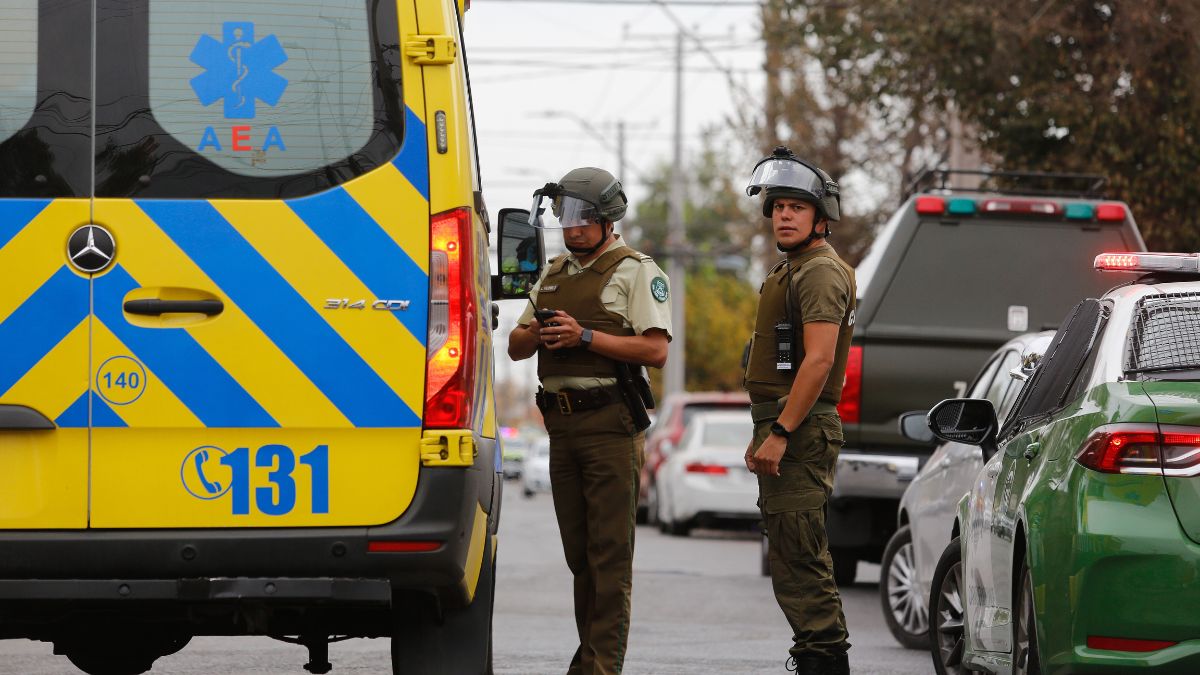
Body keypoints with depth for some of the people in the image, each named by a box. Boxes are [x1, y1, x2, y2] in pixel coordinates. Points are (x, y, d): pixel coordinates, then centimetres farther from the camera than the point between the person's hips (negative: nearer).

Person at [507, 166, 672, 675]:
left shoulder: (636, 271, -2)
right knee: (579, 552, 10)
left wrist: (585, 336, -18)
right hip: (561, 423, 7)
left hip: (610, 423, -7)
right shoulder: (553, 275, 20)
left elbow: (655, 350, -12)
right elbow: (515, 346, 21)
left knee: (610, 552, -8)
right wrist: (537, 334, -2)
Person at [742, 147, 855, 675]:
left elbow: (819, 359, -22)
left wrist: (779, 434, -24)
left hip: (801, 432, -11)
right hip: (786, 430, 11)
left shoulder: (820, 272, -12)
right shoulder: (790, 271, 22)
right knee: (800, 557, 13)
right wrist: (765, 435, 22)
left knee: (796, 558, -14)